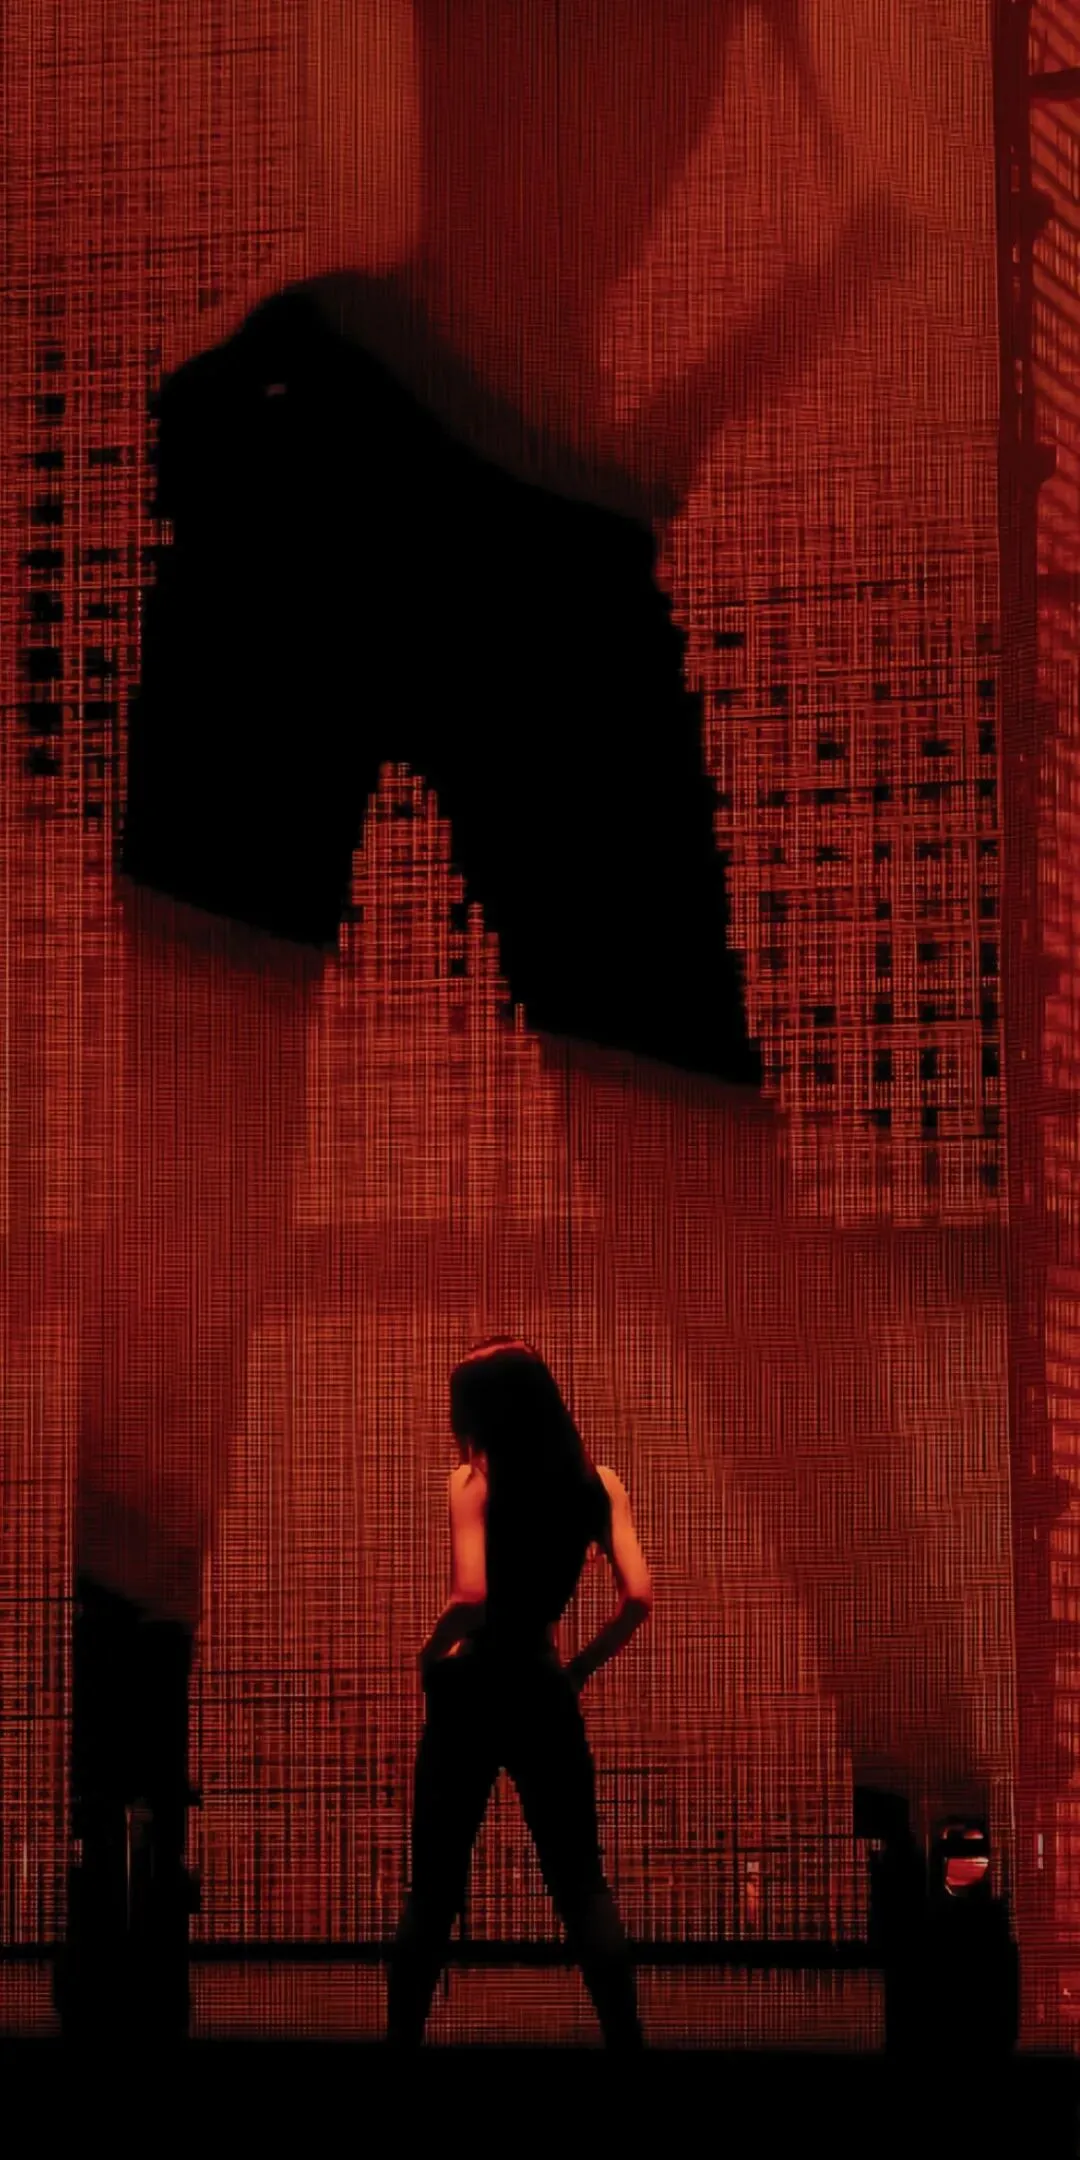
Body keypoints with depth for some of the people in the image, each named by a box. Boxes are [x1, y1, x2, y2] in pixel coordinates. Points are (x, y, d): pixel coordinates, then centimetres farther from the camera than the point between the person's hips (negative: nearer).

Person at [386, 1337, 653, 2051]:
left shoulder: (474, 1480, -7)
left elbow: (471, 1594, -19)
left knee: (435, 1886, 6)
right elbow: (639, 1597, -5)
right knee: (582, 1884, 8)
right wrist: (581, 1665, 6)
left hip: (471, 1690, -2)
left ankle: (404, 2036, 8)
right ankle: (626, 2037, -1)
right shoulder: (598, 1484, 3)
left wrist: (442, 1647, 0)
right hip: (543, 1689, 3)